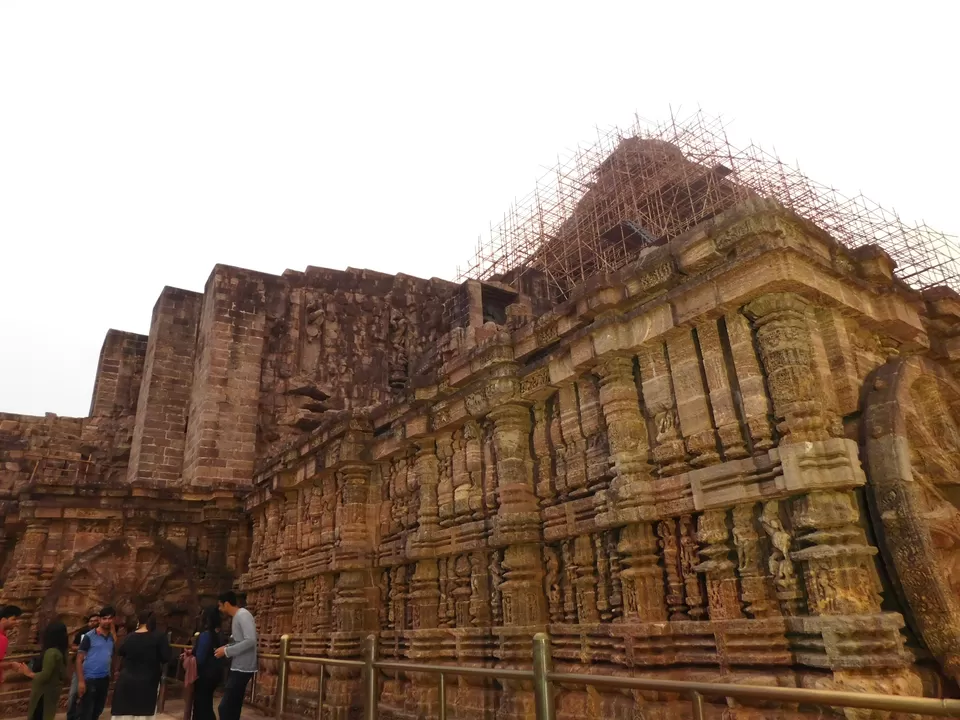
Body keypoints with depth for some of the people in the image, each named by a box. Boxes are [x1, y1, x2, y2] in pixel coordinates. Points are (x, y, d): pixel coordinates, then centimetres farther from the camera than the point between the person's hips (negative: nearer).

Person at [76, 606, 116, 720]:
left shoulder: (112, 638, 7)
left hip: (105, 680, 5)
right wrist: (81, 680, -15)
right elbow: (79, 659, -7)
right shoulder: (89, 637, -7)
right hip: (90, 679, -5)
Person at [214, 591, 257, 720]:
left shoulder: (243, 615, -15)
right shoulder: (237, 617, 15)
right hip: (237, 668, 10)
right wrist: (226, 647, 3)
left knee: (225, 707, -12)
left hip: (242, 669, -10)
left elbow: (250, 641, -25)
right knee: (232, 707, 15)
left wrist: (226, 651, -19)